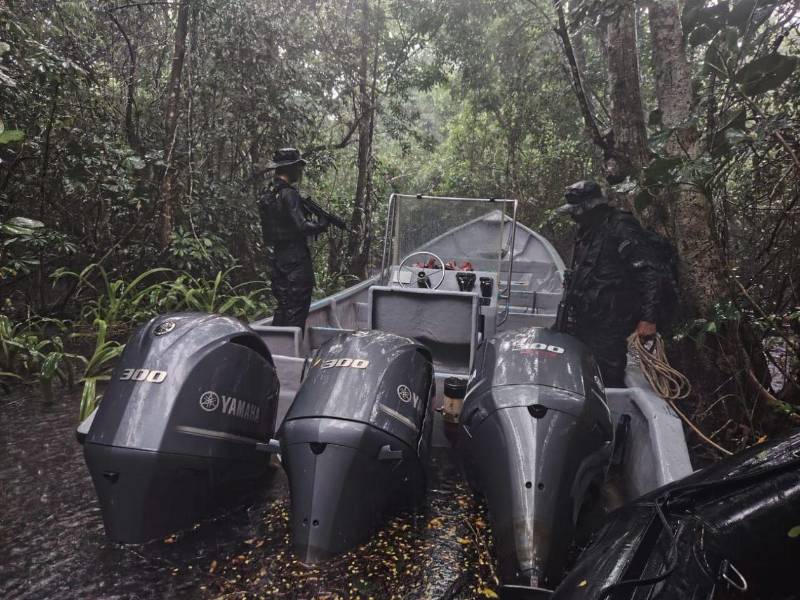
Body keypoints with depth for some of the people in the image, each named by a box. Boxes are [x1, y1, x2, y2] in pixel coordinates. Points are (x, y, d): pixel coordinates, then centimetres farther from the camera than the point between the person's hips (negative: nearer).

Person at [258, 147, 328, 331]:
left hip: (277, 258, 9)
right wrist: (322, 223, -4)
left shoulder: (267, 194, 12)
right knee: (297, 308, -2)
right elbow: (301, 226, -21)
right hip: (295, 259, -9)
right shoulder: (288, 194, -16)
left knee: (283, 305, 16)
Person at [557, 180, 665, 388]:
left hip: (609, 327, -9)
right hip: (583, 321, 10)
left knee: (608, 381, -6)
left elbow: (650, 272, -18)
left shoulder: (620, 227, -14)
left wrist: (648, 318, -20)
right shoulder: (587, 232, 17)